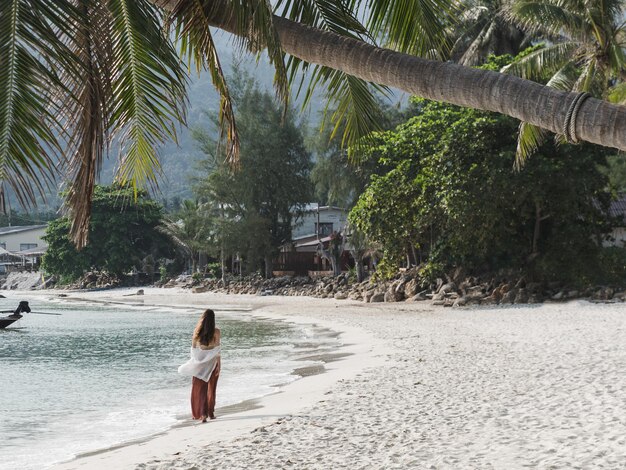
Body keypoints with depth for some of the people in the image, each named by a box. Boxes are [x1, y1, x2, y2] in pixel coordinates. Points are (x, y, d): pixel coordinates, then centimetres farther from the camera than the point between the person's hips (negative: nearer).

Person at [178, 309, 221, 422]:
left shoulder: (197, 331, -4)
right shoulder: (216, 332, -10)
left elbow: (193, 348, 1)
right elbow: (217, 350, -11)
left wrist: (193, 362, 11)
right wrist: (219, 364, -6)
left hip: (199, 363, 1)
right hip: (212, 363, -1)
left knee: (199, 389, 6)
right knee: (211, 389, 15)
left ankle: (203, 413, -7)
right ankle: (211, 413, 23)